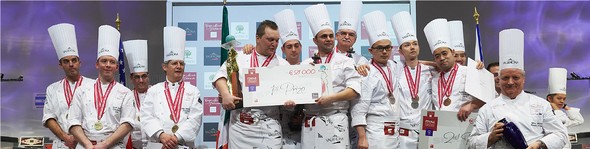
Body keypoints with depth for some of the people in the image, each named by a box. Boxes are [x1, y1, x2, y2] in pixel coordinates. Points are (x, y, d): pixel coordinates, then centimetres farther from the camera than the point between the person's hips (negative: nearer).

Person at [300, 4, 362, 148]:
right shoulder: (306, 64, 15)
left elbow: (354, 90, -4)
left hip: (335, 121, -3)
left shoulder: (345, 61, 5)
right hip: (310, 123, 3)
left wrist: (331, 98, -15)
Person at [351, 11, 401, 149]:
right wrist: (362, 138, -17)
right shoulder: (366, 73, -9)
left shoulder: (394, 67, 9)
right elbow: (359, 109, -12)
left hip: (395, 132, 6)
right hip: (375, 132, -6)